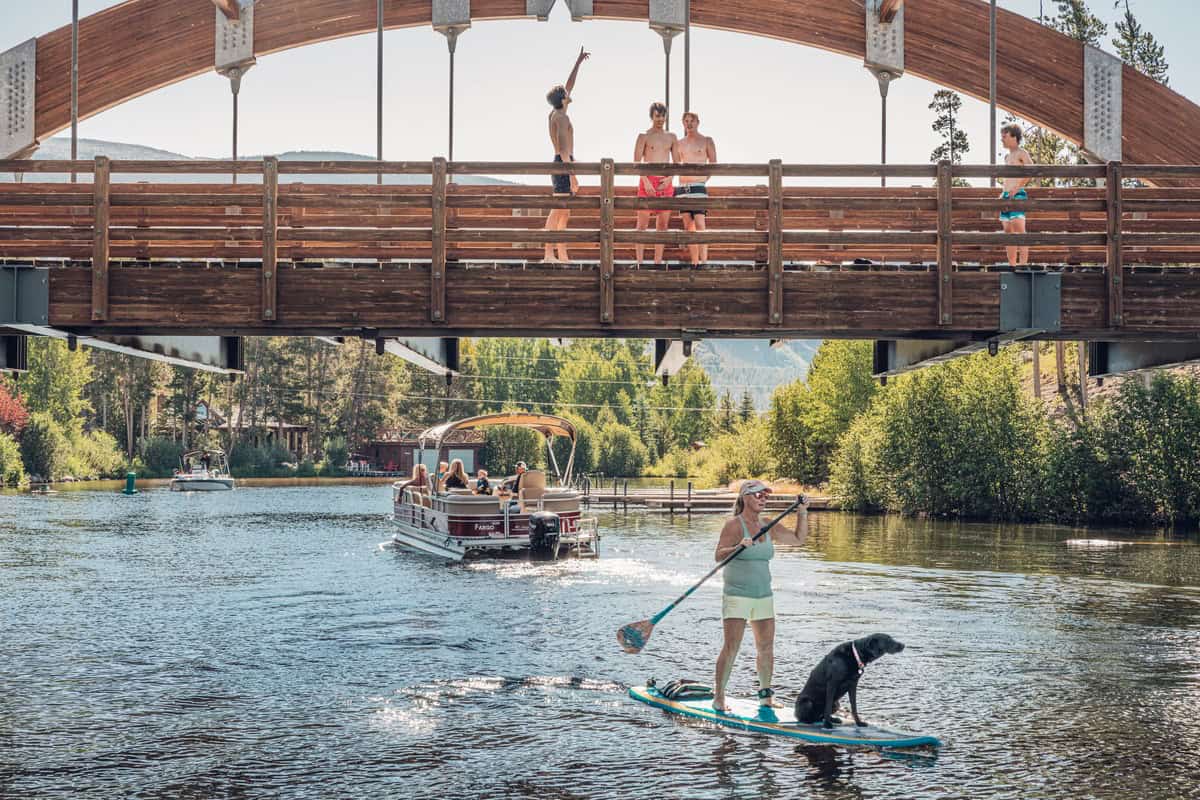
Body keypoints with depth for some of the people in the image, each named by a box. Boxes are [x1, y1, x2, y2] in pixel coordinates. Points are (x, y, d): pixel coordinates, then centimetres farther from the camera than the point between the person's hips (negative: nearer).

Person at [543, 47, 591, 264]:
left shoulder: (555, 114, 15)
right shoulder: (562, 117, -11)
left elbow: (569, 85, 27)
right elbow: (564, 148, -19)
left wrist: (578, 63, 32)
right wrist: (572, 174, -23)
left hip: (560, 164, 10)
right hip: (564, 165, -10)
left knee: (564, 214, 9)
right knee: (558, 212, -15)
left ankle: (563, 256, 7)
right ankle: (549, 255, -21)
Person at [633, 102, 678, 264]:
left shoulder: (672, 137, 12)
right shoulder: (644, 136, 1)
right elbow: (636, 161, -4)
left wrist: (670, 178, -2)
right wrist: (645, 181, -14)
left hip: (666, 182, 4)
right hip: (648, 181, -4)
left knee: (663, 223, 4)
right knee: (643, 223, -5)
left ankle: (658, 261, 9)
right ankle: (639, 261, -4)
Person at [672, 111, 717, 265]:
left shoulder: (707, 141, 4)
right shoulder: (679, 143, 15)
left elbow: (713, 164, 5)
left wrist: (704, 180, -2)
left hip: (698, 186, -4)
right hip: (682, 187, 4)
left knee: (700, 225, -14)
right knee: (688, 226, 3)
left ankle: (703, 261, -18)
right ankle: (694, 262, 5)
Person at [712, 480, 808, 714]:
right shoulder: (734, 526, -8)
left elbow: (799, 539, 18)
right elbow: (718, 555, -19)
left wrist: (803, 514, 7)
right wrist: (739, 547, -36)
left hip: (764, 597, 6)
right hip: (737, 596, -6)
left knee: (766, 648, 7)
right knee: (731, 648, -12)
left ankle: (765, 696, 19)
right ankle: (718, 697, -4)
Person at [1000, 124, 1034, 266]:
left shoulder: (1021, 153, -3)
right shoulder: (1007, 157, 22)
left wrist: (1017, 187, -23)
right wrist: (1003, 192, 15)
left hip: (1018, 195, -9)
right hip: (1006, 196, 9)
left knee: (1019, 227, -17)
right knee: (1008, 231, 5)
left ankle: (1024, 262, -22)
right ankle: (1012, 264, 6)